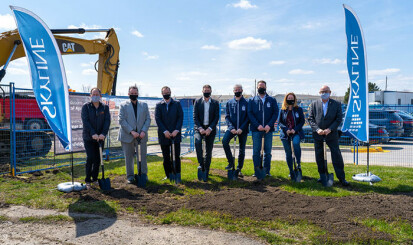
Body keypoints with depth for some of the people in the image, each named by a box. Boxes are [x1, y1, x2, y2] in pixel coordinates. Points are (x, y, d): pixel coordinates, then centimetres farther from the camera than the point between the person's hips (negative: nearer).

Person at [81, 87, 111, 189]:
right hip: (88, 137, -3)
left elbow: (107, 121, -3)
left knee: (98, 159, 5)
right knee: (90, 158, -9)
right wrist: (93, 134, -21)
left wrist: (103, 133, -17)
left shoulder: (105, 107, 7)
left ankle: (95, 179, 19)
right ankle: (87, 180, 3)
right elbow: (85, 121, -10)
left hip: (100, 137, 3)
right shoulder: (86, 107, 0)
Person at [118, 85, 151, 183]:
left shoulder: (144, 105, 13)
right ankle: (130, 176, 16)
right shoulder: (123, 105, 4)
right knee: (129, 157, 4)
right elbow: (121, 120, -5)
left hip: (141, 135, 2)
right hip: (127, 136, -2)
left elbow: (148, 119, 8)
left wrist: (144, 131, -8)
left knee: (142, 156, 6)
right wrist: (131, 131, -15)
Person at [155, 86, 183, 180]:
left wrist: (177, 130, -10)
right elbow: (157, 119, -2)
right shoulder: (159, 105, 6)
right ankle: (168, 175, 18)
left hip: (175, 134, 0)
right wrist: (165, 131, -12)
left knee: (176, 156, 1)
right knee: (166, 157, 7)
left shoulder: (177, 103, 7)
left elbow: (180, 117, 1)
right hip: (164, 135, 1)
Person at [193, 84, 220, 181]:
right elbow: (195, 116, -1)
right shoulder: (197, 102, 4)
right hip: (199, 127, -1)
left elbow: (216, 117, 0)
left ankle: (206, 171, 13)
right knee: (198, 141, -30)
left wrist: (210, 128, -13)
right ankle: (201, 163, -17)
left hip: (210, 129, 1)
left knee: (209, 150, 3)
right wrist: (200, 128, -15)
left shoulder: (215, 103, 4)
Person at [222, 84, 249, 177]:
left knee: (242, 150, 5)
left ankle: (239, 169, 20)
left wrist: (241, 128, -14)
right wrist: (231, 128, -11)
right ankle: (231, 162, -9)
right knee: (224, 141, -25)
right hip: (232, 128, 1)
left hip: (243, 130, -1)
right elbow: (227, 116, 5)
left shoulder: (246, 103, 1)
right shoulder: (229, 102, 7)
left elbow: (248, 117, -2)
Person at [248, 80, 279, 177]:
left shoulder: (272, 100, 9)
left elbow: (276, 113, 2)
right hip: (256, 129, 0)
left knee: (268, 152, 5)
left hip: (268, 129, 1)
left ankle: (267, 171, 14)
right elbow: (250, 114, 1)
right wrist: (257, 125, -12)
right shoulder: (252, 101, 8)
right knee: (256, 152, 1)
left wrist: (269, 125, -12)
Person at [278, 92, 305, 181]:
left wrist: (295, 129, -12)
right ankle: (291, 171, 16)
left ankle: (298, 163, -17)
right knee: (288, 152, 3)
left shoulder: (298, 109, 6)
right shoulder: (282, 110, 8)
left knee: (296, 143, -33)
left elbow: (302, 121, 3)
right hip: (285, 133, 2)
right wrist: (286, 129, -12)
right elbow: (279, 122, 5)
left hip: (296, 132, -2)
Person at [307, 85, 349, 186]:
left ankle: (342, 178, 5)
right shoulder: (314, 104, 6)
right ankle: (322, 176, 20)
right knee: (319, 156, 8)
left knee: (336, 155, -2)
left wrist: (330, 129, -15)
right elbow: (310, 119, 1)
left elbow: (339, 119, -3)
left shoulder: (336, 104, 3)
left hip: (331, 134, -2)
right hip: (318, 134, 2)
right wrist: (317, 129, -14)